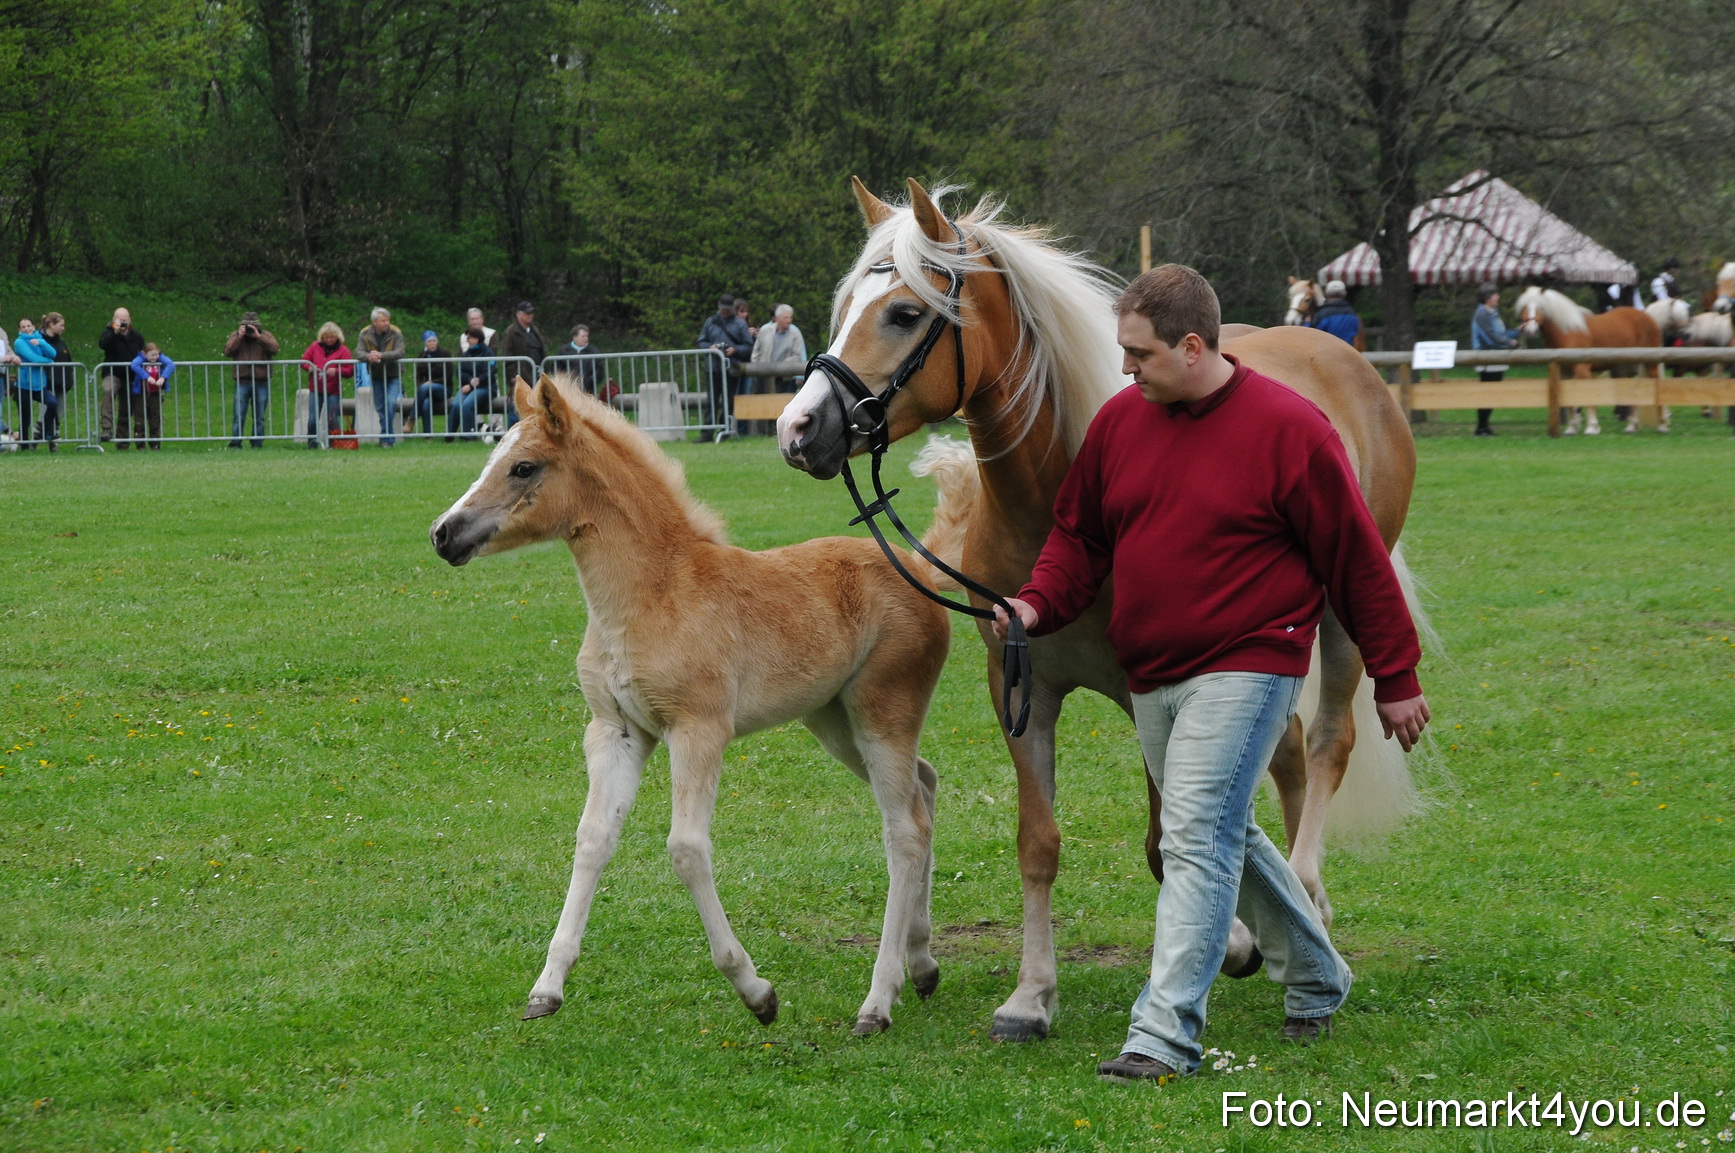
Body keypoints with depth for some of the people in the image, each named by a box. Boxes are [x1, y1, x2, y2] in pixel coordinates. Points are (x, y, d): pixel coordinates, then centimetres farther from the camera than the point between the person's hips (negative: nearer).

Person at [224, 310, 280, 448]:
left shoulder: (265, 336, 6)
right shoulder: (235, 336, 8)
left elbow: (274, 349, -14)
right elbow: (227, 351, -8)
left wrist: (258, 336, -18)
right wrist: (239, 337, -15)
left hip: (261, 383, 1)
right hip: (242, 382, -1)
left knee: (259, 417, 6)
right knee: (239, 416, -6)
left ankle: (257, 444, 12)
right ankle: (235, 444, -5)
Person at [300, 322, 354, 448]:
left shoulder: (343, 350, -1)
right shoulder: (315, 347, 8)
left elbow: (350, 370, -6)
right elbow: (304, 360, 12)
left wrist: (337, 371, -22)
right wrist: (309, 367, -9)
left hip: (333, 391, -2)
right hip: (315, 389, 2)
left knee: (332, 420, -2)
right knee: (312, 419, -1)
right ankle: (312, 444, 9)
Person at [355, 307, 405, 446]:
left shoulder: (395, 333, -11)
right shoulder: (365, 334, -4)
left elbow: (399, 352, -23)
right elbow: (359, 352, -12)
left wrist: (381, 355, -38)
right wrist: (369, 357, -36)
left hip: (393, 375, -3)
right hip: (376, 376, 3)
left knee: (390, 403, -19)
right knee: (380, 408, 6)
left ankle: (387, 438, -13)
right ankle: (389, 437, 20)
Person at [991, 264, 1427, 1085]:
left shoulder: (1287, 429, -12)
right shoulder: (1120, 420, 5)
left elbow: (1357, 559, -6)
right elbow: (1080, 534, 14)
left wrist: (1396, 678, -2)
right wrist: (1038, 604, -7)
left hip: (1245, 669, -7)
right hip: (1150, 675, 7)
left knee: (1197, 840, -16)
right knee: (1226, 838, 18)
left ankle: (1166, 1034, -17)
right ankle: (1315, 981, 37)